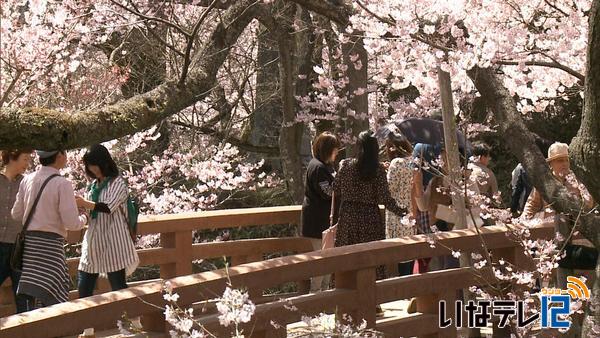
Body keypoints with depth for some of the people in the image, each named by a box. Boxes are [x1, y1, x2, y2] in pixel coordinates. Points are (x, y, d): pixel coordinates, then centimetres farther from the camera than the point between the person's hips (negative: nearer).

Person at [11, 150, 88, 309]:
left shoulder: (27, 180, 5)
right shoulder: (62, 184, -12)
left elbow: (16, 214, 14)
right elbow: (72, 223, -14)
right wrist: (84, 218, 7)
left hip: (29, 242, 7)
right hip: (50, 244, -7)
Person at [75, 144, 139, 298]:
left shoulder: (117, 183, -6)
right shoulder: (95, 185, 16)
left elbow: (109, 207, -20)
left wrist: (84, 203, -22)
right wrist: (80, 206, 4)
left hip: (112, 243, -7)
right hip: (93, 242, 7)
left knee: (118, 287, -1)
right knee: (84, 289, 3)